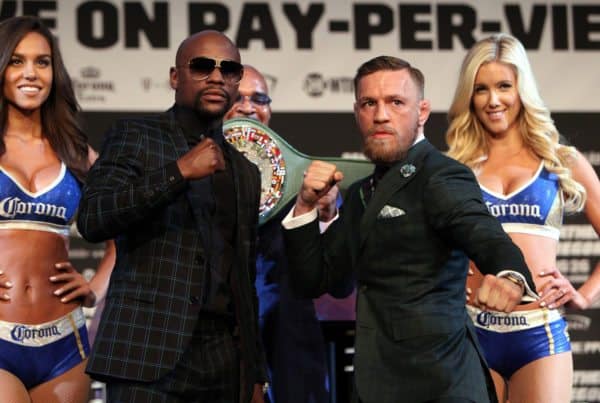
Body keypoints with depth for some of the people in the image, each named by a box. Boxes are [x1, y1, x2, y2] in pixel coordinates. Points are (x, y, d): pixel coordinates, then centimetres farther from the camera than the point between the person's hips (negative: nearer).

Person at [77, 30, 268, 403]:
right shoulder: (134, 136, 4)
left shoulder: (246, 172, 19)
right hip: (150, 350, -5)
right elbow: (91, 220, -10)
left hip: (227, 358, 5)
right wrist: (178, 172, -18)